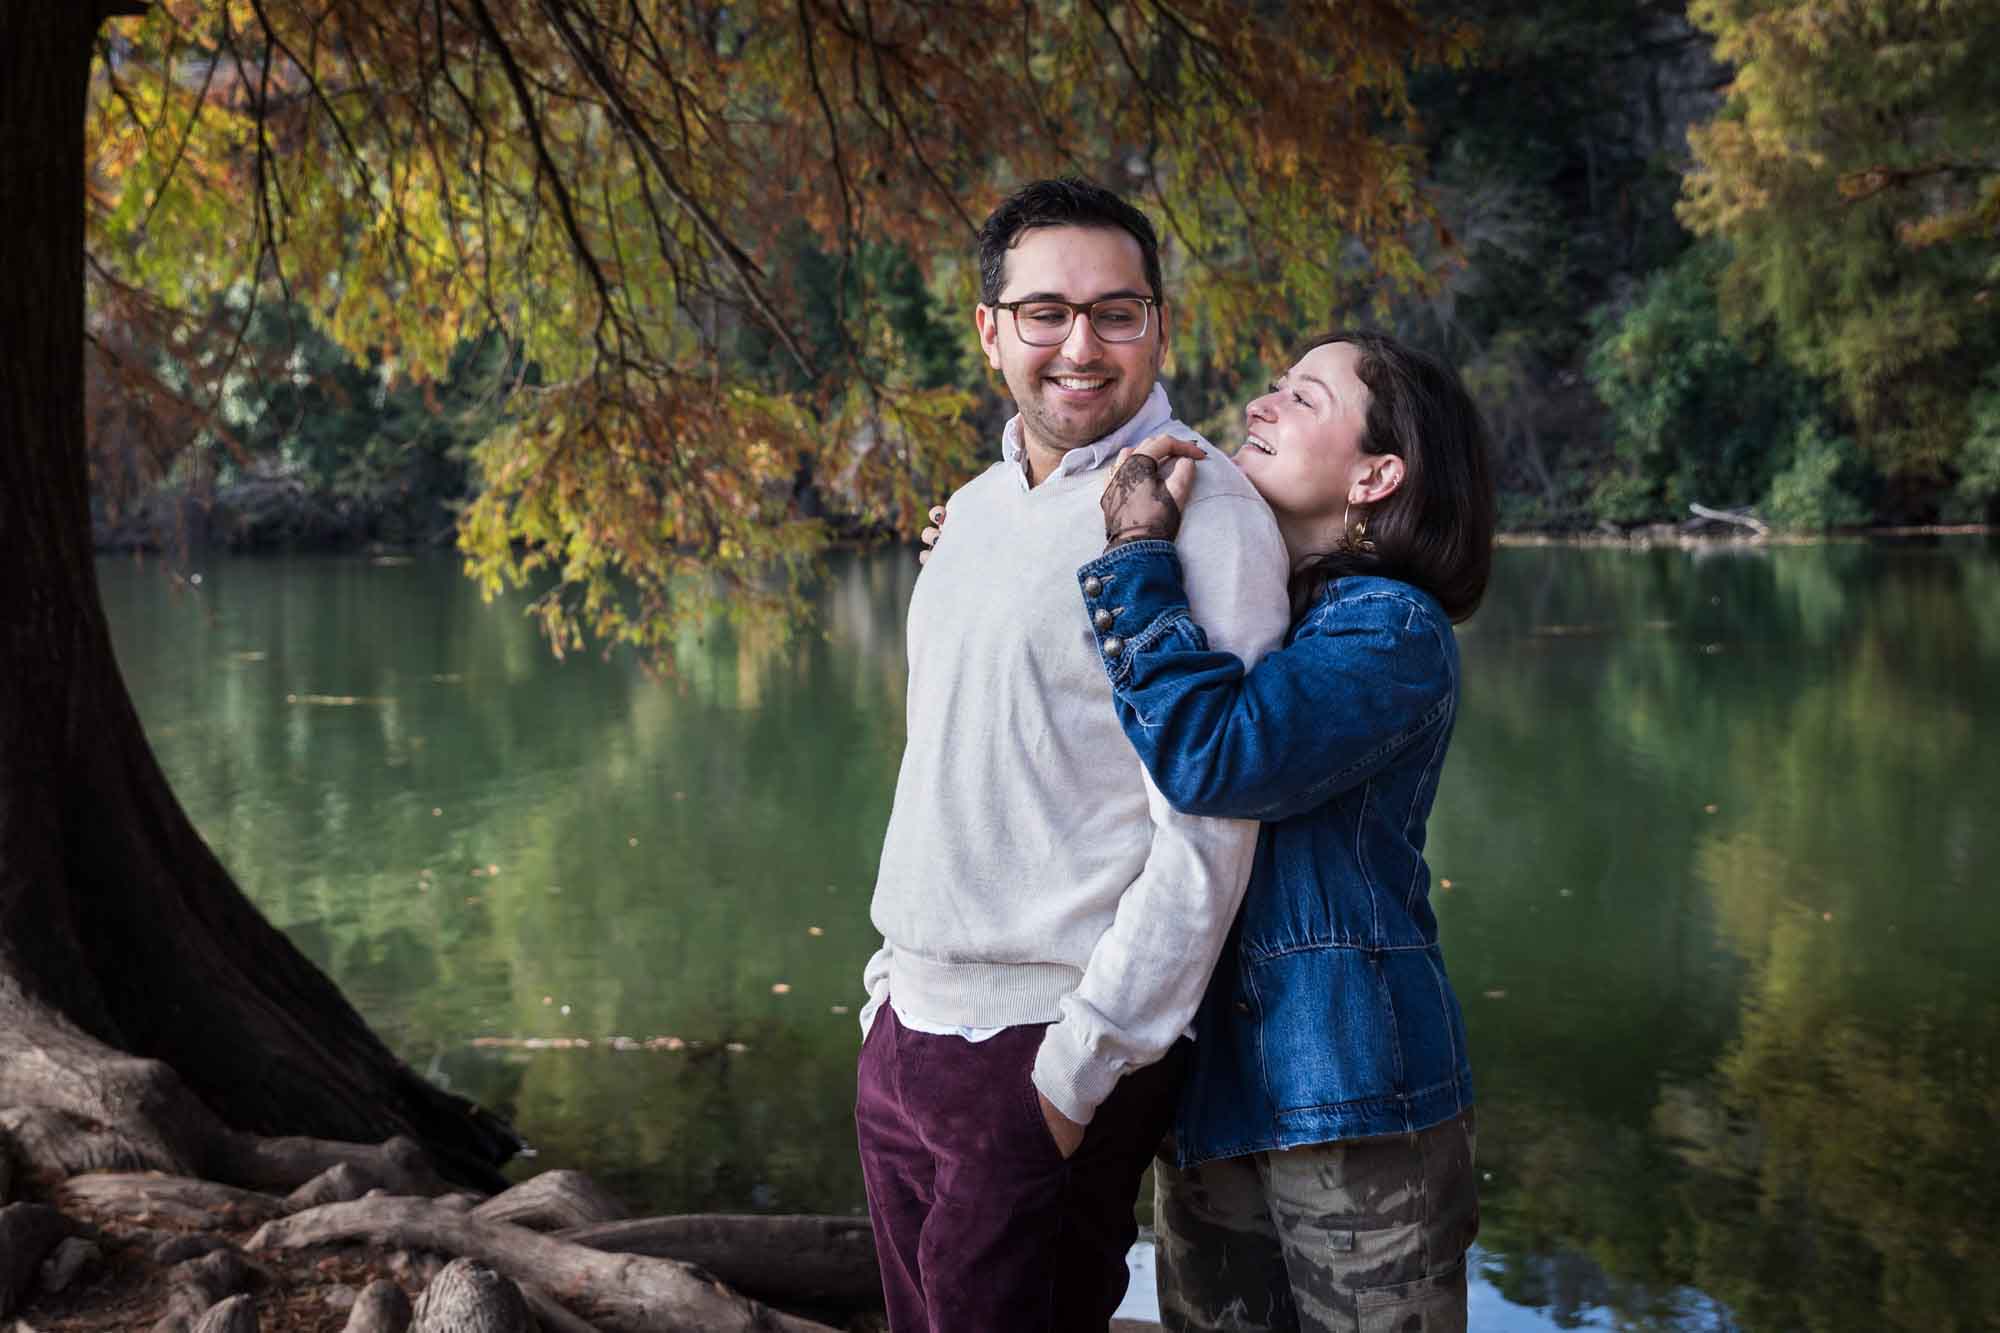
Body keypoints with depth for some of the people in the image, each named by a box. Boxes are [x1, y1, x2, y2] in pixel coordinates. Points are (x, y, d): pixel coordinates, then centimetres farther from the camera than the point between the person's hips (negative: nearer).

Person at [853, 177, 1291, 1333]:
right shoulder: (978, 509, 13)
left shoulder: (1202, 512, -12)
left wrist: (1081, 1065, -18)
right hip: (906, 1034, 7)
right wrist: (893, 980, 17)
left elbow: (1206, 833, -18)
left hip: (1049, 1052, -7)